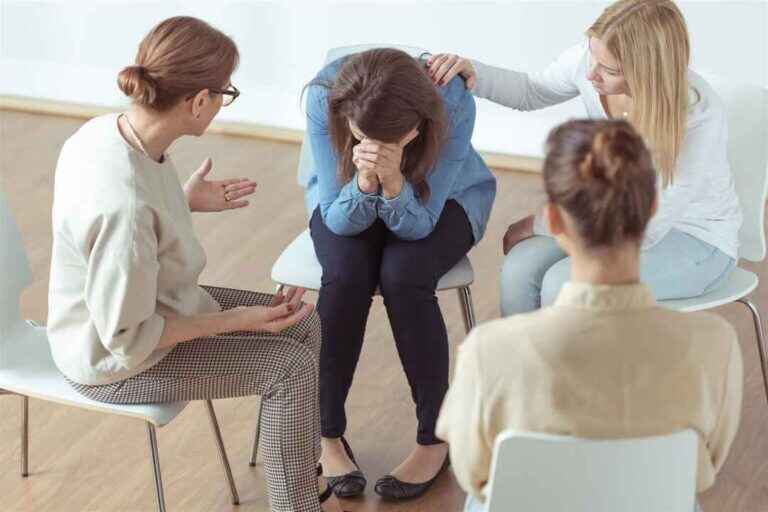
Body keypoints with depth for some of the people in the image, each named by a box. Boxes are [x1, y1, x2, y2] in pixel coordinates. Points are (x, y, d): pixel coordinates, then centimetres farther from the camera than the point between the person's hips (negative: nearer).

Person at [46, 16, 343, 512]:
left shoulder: (108, 129, -11)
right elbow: (129, 339, -27)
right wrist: (235, 320, -19)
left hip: (121, 309, 9)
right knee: (291, 366, -10)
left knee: (305, 324, 9)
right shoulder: (125, 203, -37)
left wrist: (186, 201, 10)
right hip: (117, 360, -9)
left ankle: (305, 470, 25)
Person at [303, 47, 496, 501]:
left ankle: (435, 438, -11)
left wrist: (392, 180, -47)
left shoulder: (453, 103, -34)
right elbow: (339, 220, -24)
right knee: (345, 275, -29)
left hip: (442, 199, -1)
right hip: (346, 196, 1)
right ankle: (328, 433, -10)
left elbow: (417, 224, -27)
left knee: (402, 277, -30)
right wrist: (365, 182, -44)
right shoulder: (324, 98, -31)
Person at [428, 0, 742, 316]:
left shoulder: (699, 117, -32)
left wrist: (539, 225, -18)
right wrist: (474, 73, -13)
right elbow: (531, 91, 7)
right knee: (519, 270, -21)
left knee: (565, 284, -28)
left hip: (697, 241, -5)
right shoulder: (590, 57, -17)